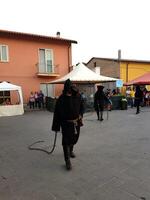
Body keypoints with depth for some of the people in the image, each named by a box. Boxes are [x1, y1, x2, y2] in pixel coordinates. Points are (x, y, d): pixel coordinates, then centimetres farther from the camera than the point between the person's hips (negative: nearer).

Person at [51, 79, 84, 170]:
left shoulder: (78, 96, -6)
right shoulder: (61, 99, -17)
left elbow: (81, 107, 12)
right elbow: (56, 114, -12)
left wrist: (80, 116, 2)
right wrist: (56, 126, -9)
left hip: (77, 122, 5)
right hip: (66, 123, -5)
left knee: (75, 139, 21)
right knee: (66, 141, -4)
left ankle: (70, 150, 51)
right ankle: (67, 160, 9)